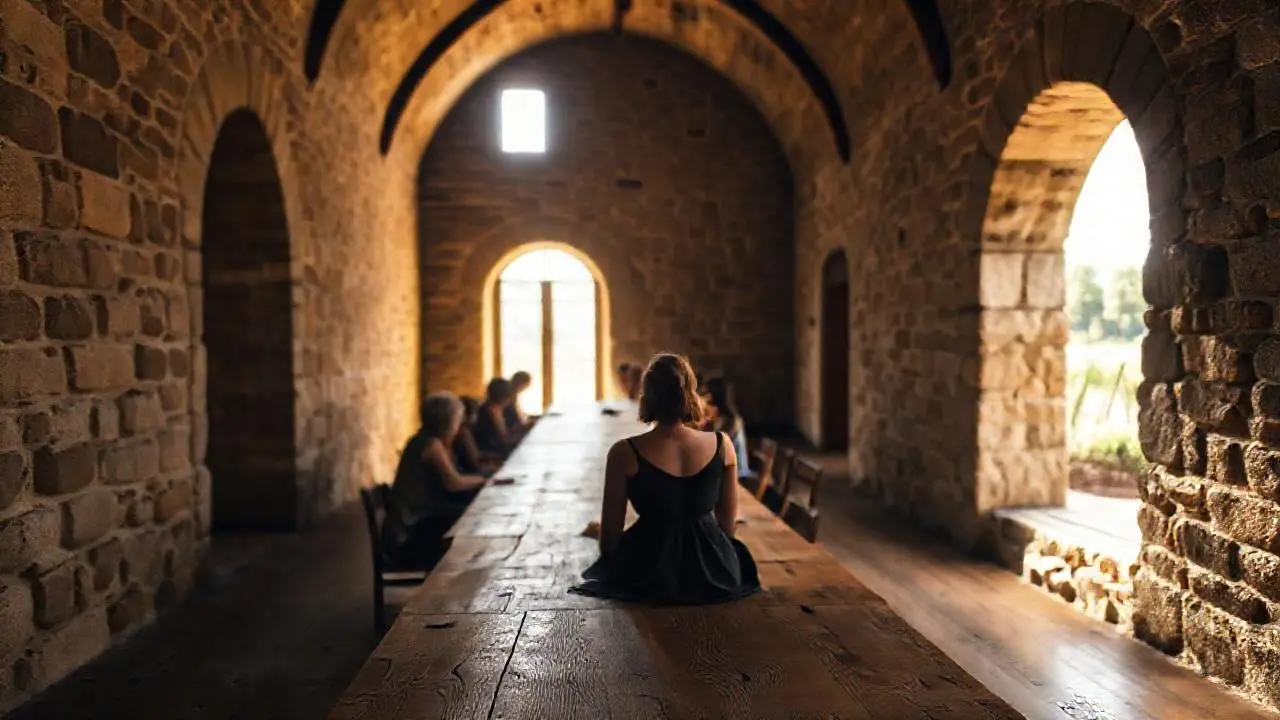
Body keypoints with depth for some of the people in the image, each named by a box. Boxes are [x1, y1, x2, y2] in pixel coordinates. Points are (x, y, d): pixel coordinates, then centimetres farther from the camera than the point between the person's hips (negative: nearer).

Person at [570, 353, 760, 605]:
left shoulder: (624, 454, -14)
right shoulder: (722, 446, -7)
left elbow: (610, 534, -6)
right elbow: (728, 525, 3)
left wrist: (611, 571, 15)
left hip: (648, 577, -2)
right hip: (714, 576, 2)